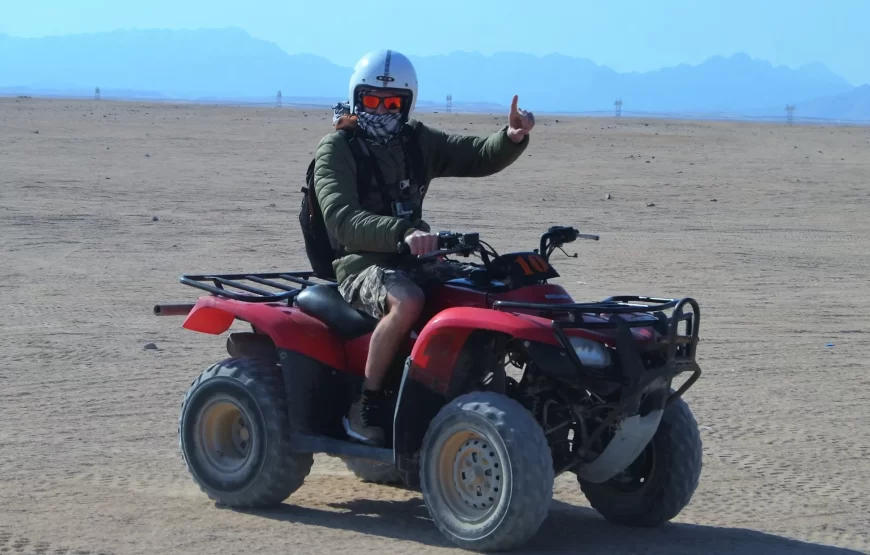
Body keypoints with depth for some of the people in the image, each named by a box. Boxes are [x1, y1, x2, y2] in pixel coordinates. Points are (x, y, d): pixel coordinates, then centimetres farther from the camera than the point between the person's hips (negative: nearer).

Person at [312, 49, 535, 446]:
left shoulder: (417, 142, 14)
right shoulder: (335, 151, -5)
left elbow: (479, 157, 7)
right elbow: (342, 220, -21)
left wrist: (513, 137, -16)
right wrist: (402, 232, -38)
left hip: (414, 261, 6)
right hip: (362, 265, -6)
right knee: (407, 301, -38)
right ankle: (366, 404, -24)